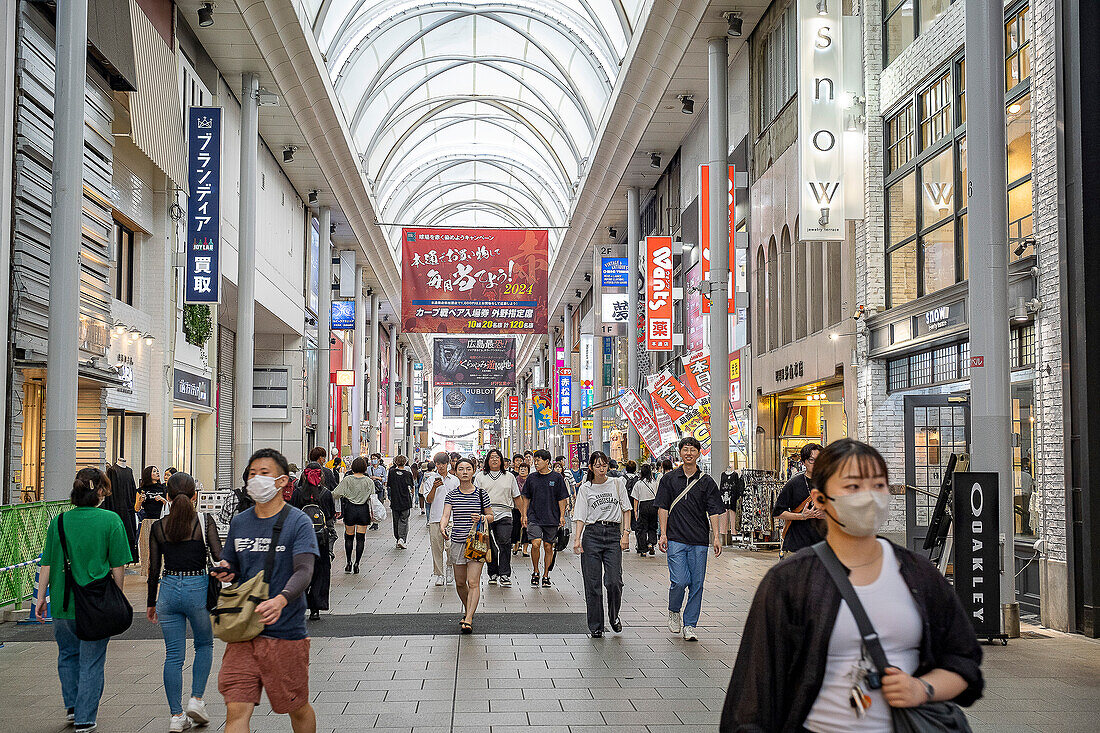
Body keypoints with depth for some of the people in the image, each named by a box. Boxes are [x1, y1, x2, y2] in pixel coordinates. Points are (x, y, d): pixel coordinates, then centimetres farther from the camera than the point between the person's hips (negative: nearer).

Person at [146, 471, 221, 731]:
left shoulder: (158, 527, 0)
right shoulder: (205, 523, -8)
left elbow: (154, 569, 4)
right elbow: (220, 559, -13)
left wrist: (151, 602, 14)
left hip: (169, 590, 2)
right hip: (198, 590, -2)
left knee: (173, 655, 9)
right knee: (204, 645, 21)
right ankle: (196, 700, 11)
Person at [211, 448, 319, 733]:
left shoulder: (298, 522, -7)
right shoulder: (239, 522, 9)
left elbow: (304, 571, -19)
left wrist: (280, 600, -38)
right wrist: (225, 572, -4)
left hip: (286, 632, -3)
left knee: (298, 708, 11)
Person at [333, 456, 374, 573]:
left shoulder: (347, 479, -5)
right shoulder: (369, 481, -2)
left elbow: (337, 494, -6)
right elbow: (372, 498, -1)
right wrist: (372, 514, 6)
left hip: (350, 509, 0)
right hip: (363, 510, 0)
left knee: (349, 537, 12)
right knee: (360, 538, 4)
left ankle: (349, 562, 12)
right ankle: (357, 563, 2)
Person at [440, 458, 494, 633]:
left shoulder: (481, 493, 1)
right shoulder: (452, 495, 3)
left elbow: (491, 517, 9)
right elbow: (446, 515, -9)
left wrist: (481, 518, -13)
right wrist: (443, 527, -30)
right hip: (457, 541, 2)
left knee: (473, 582, -13)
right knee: (460, 583, 12)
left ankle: (468, 620, -16)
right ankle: (468, 611, 35)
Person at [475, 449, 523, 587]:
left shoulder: (509, 476, 13)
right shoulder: (480, 476, 10)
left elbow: (516, 497, 15)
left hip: (504, 515, 0)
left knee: (505, 544, -12)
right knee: (489, 546, 3)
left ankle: (504, 575, -9)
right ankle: (493, 574, 16)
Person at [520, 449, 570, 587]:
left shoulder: (557, 477, 1)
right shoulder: (531, 478, 6)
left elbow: (562, 499, 3)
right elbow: (526, 498, 12)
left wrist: (562, 516, -2)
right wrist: (524, 515, 6)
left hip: (551, 518, 0)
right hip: (534, 517, 0)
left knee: (548, 547, 4)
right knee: (536, 544, -15)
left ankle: (546, 575, 17)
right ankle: (535, 572, 4)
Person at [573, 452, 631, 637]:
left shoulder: (617, 483, 7)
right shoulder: (585, 488, 5)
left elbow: (626, 509, 9)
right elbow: (580, 517, 3)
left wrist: (626, 533, 0)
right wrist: (577, 539, -9)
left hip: (613, 535, 0)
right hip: (592, 535, 0)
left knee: (614, 581, -10)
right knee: (592, 583, -1)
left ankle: (614, 616, 16)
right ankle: (595, 626, 9)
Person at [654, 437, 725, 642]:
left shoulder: (706, 482, 7)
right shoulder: (669, 479, 6)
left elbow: (714, 511, 4)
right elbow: (663, 508, 5)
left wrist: (716, 536, -6)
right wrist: (663, 534, -3)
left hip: (699, 541, 2)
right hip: (676, 540, -1)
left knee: (697, 584, 2)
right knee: (679, 581, -12)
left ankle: (689, 625, 11)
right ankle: (673, 612, 16)